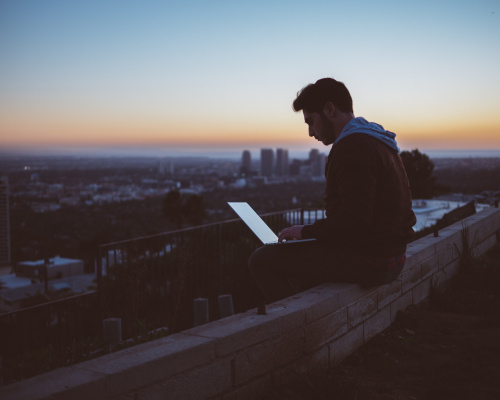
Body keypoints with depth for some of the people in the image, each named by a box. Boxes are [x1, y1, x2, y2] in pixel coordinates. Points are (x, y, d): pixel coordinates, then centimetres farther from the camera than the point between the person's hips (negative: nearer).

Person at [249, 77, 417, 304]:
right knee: (302, 253, 30)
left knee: (262, 259, -5)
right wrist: (313, 230, 13)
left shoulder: (353, 147, -19)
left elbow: (353, 221, -26)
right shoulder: (377, 141, 15)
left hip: (367, 261, -10)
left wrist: (306, 231, -12)